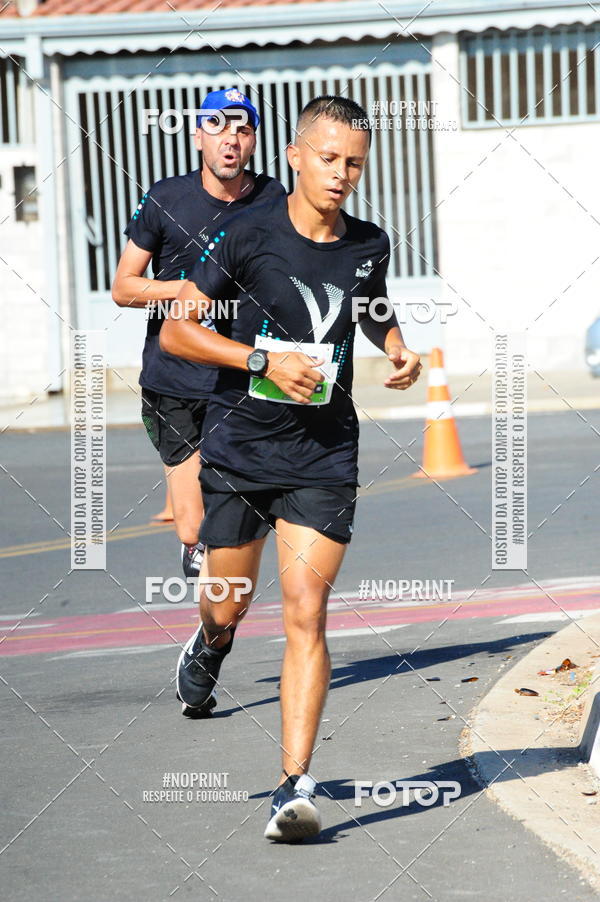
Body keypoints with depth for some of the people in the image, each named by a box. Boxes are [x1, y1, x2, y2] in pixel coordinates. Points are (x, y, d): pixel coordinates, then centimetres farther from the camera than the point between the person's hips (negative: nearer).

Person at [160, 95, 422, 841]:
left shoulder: (369, 245, 2)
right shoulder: (251, 236, -10)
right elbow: (174, 331, -8)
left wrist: (399, 352, 5)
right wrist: (266, 359, -18)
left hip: (323, 459, 1)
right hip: (238, 449, -1)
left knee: (306, 612, -11)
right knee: (229, 605, 12)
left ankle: (295, 788, -12)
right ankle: (210, 644, 52)